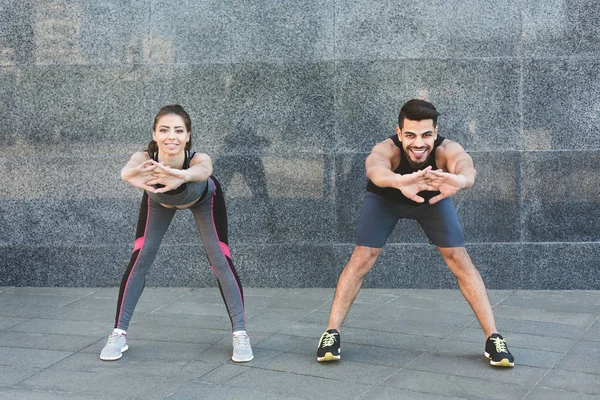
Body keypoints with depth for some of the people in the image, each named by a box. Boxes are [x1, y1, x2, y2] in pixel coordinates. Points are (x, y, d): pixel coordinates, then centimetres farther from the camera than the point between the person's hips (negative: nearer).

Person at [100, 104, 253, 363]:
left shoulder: (198, 158, -45)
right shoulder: (145, 158, -42)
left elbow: (203, 170, -68)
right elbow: (127, 170, -64)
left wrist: (181, 177, -91)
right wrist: (133, 175, -89)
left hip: (203, 199, -1)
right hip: (159, 200, 1)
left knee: (221, 262, -9)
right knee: (139, 261, -6)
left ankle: (240, 334, 3)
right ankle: (119, 334, 6)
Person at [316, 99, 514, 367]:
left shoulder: (447, 150, -40)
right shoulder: (387, 149, -42)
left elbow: (466, 166, -62)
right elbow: (374, 167, -65)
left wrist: (460, 179, -88)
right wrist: (399, 181, -89)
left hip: (433, 199, 1)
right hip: (385, 199, -1)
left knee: (459, 259, -8)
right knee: (361, 258, -11)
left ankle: (493, 338, -2)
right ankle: (332, 333, 0)